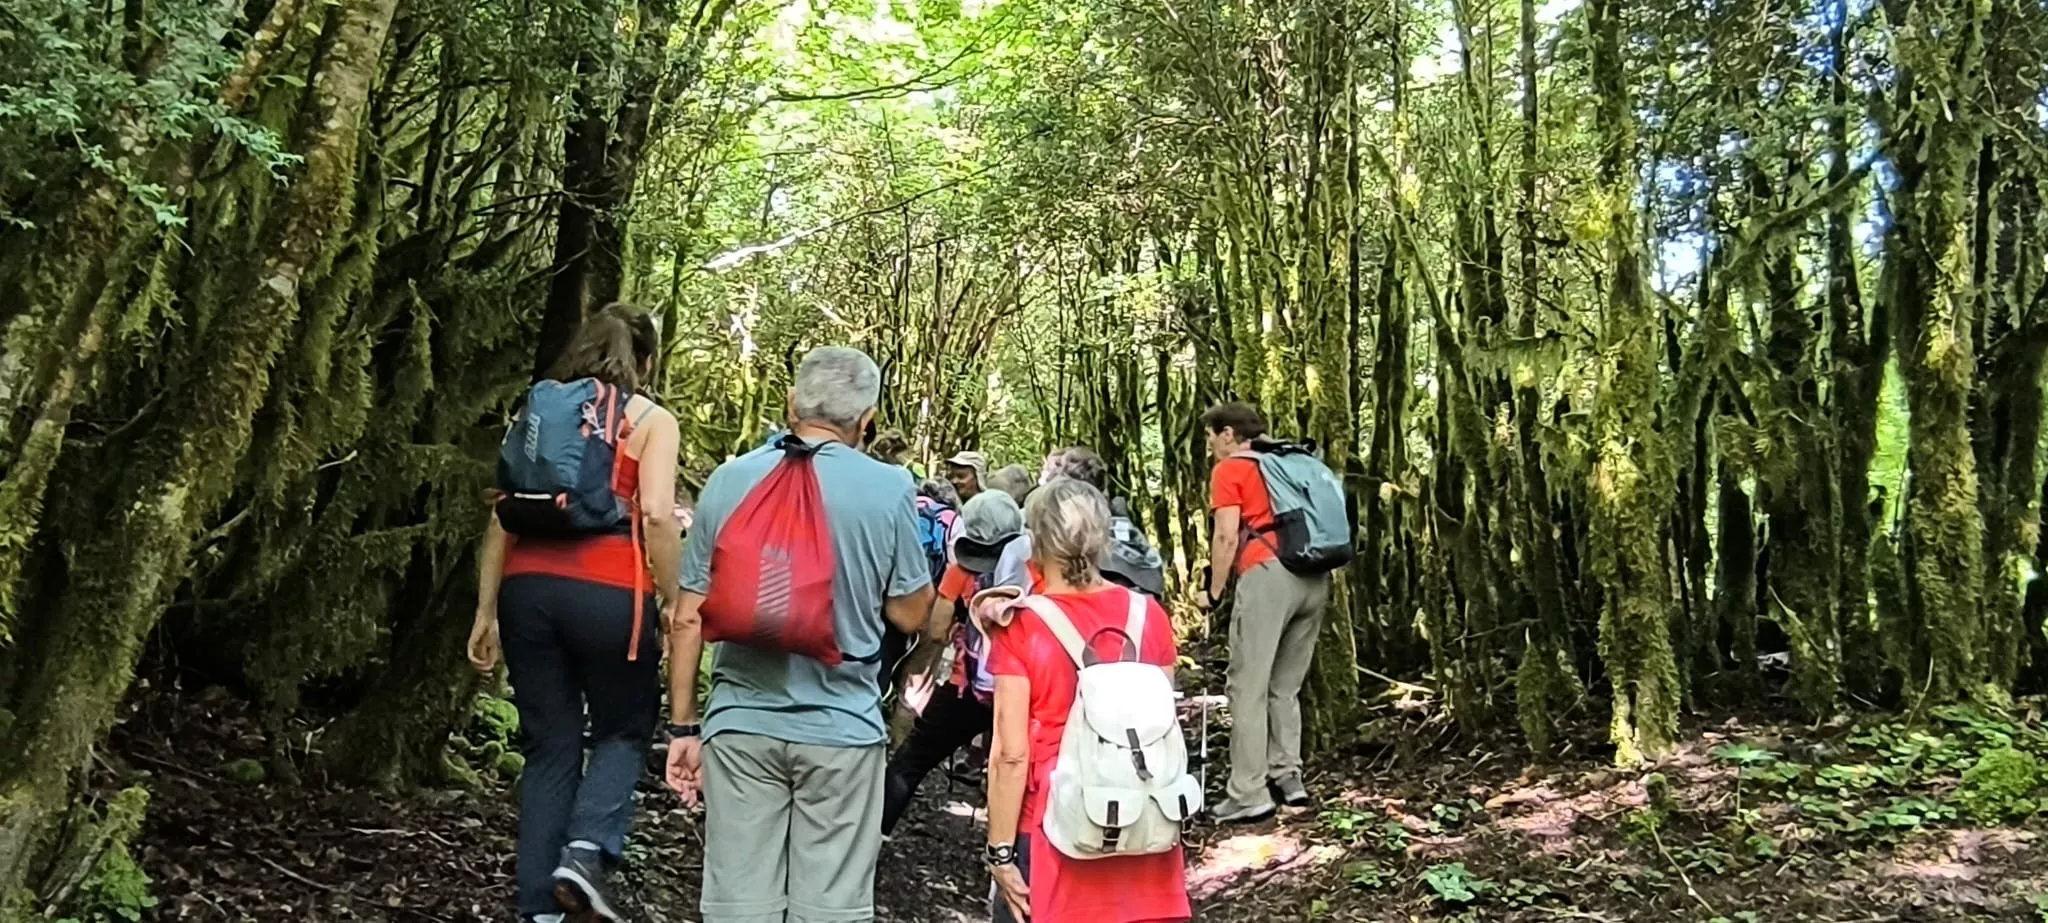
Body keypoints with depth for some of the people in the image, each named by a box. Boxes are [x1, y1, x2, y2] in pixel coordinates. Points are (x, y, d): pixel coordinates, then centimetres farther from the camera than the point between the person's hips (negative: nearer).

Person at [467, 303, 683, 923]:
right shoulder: (652, 421, 4)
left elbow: (503, 515, 13)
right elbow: (657, 516, -10)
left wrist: (486, 610, 16)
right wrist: (672, 603, -5)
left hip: (530, 587, 4)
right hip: (609, 592, -4)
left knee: (548, 747, 13)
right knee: (625, 729, 16)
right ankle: (586, 852, -6)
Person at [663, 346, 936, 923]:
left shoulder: (730, 480, 1)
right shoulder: (888, 489, -6)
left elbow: (689, 620, 2)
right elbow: (911, 615, 3)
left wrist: (682, 727, 10)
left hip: (742, 724, 2)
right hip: (842, 727, -2)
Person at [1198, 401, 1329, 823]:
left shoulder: (1229, 470, 4)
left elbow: (1227, 537, -4)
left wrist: (1214, 591, 4)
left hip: (1268, 574, -7)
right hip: (1314, 576, 7)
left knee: (1248, 687, -5)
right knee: (1286, 687, 15)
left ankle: (1249, 795, -6)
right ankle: (1288, 777, 14)